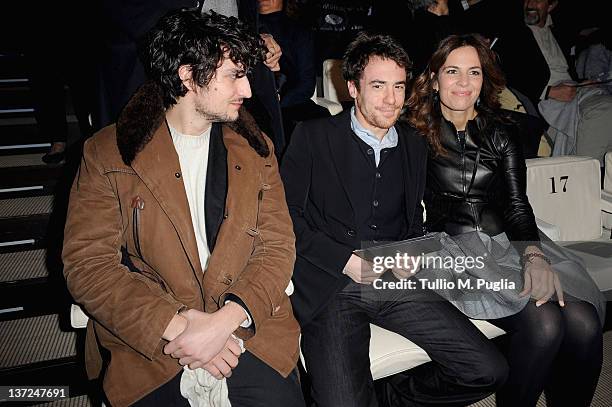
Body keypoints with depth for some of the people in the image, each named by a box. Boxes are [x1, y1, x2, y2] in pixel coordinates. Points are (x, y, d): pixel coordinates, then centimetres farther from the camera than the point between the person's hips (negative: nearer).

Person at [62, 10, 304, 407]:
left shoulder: (256, 149, 7)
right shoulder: (108, 153, -1)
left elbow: (277, 247, 1)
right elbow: (87, 264, -6)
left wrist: (226, 321, -15)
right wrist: (178, 325, -17)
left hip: (249, 327, 2)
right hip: (147, 342, -1)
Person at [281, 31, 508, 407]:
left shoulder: (414, 146, 15)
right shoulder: (313, 137, 2)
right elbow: (287, 215, -3)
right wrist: (347, 261, -11)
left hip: (396, 283, 5)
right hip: (330, 286, -4)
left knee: (489, 371, -6)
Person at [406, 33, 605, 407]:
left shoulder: (502, 133, 14)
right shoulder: (416, 135, 3)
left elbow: (517, 204, 5)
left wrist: (534, 255, -13)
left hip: (509, 245, 4)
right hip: (454, 249, -4)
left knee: (585, 322, -20)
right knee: (544, 320, -27)